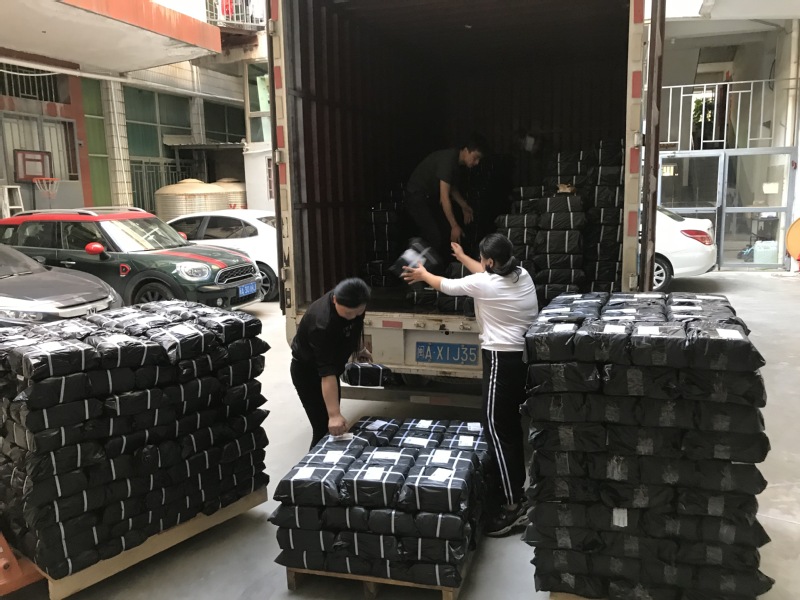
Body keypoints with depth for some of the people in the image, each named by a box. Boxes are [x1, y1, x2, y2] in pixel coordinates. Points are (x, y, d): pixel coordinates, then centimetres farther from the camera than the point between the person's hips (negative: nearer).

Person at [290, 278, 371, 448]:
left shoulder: (354, 305, -18)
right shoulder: (323, 324, -40)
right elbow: (326, 373, -44)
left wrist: (358, 348, 20)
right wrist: (334, 414, -49)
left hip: (331, 366, 8)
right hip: (308, 372, -8)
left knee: (334, 428, 19)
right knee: (324, 427, -11)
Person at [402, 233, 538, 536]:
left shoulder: (483, 284, -14)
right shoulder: (521, 275, 6)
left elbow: (446, 286, 4)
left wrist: (423, 274, 24)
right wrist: (462, 257, 41)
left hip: (503, 359, -9)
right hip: (525, 356, 9)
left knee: (496, 427, -6)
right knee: (511, 424, 19)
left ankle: (513, 505, -5)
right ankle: (517, 485, 30)